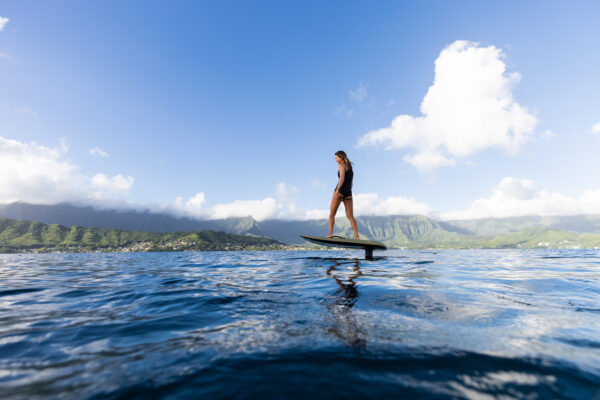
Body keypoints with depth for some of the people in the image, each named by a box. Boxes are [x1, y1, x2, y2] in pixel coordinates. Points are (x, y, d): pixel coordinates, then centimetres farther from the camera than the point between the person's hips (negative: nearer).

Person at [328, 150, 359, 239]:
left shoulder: (341, 165, 1)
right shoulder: (350, 167, 24)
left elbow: (342, 178, -17)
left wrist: (337, 190, -26)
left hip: (340, 191, -7)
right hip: (348, 193, 7)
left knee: (332, 214, 2)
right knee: (350, 216, 3)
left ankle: (330, 233, -8)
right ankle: (356, 236, -6)